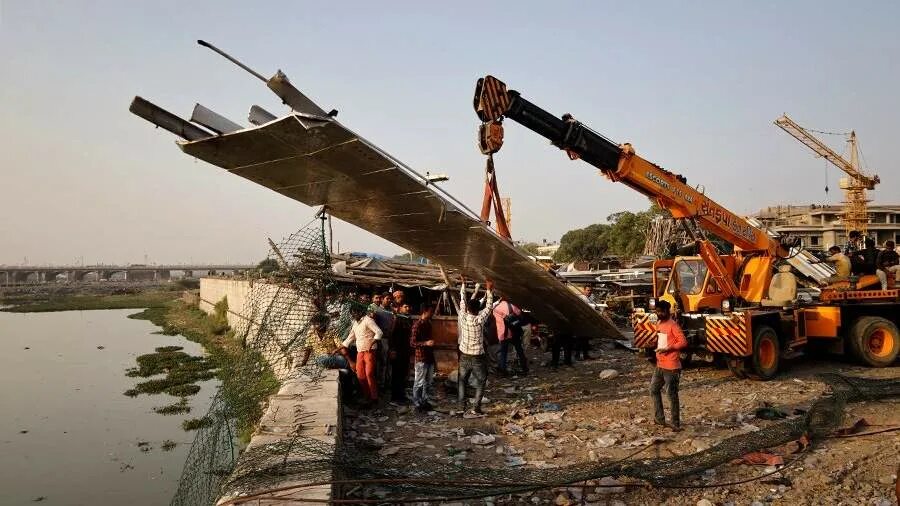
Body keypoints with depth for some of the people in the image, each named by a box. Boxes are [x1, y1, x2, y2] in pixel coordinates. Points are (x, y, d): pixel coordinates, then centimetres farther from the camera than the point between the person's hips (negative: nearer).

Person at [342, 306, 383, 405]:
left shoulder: (368, 320, -8)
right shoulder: (355, 324, 18)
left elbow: (379, 332, -17)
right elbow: (350, 338, 24)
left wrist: (372, 343, -28)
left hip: (369, 351, -8)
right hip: (360, 352, 8)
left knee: (369, 374, -10)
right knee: (360, 375, 5)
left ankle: (374, 397, -1)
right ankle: (366, 396, 16)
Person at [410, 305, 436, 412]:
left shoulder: (428, 323, 11)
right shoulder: (417, 325, -14)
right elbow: (412, 343, -16)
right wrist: (425, 343, -28)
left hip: (429, 358, 8)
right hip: (421, 358, -8)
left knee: (428, 382, 14)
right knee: (419, 383, 2)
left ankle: (424, 401, 26)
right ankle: (417, 404, 12)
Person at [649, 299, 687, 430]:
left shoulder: (673, 325, -14)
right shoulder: (658, 324, 11)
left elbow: (683, 342, -19)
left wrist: (668, 349, -25)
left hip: (671, 367, -9)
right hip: (660, 366, 9)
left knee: (672, 395, -2)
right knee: (653, 390, 16)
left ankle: (676, 424, 7)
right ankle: (659, 418, 26)